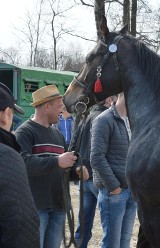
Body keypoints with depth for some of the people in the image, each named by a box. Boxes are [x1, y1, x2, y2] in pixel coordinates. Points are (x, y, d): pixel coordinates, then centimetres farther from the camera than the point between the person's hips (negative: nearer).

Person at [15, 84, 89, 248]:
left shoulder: (58, 135, 18)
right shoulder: (25, 131, -7)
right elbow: (23, 162, -24)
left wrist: (76, 172, 2)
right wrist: (57, 161, -30)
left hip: (58, 206, 8)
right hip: (35, 206, -7)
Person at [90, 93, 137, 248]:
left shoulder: (131, 121, 14)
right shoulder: (104, 120, -10)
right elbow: (97, 158, -16)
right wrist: (114, 186, -15)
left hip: (131, 190, 7)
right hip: (113, 191, -7)